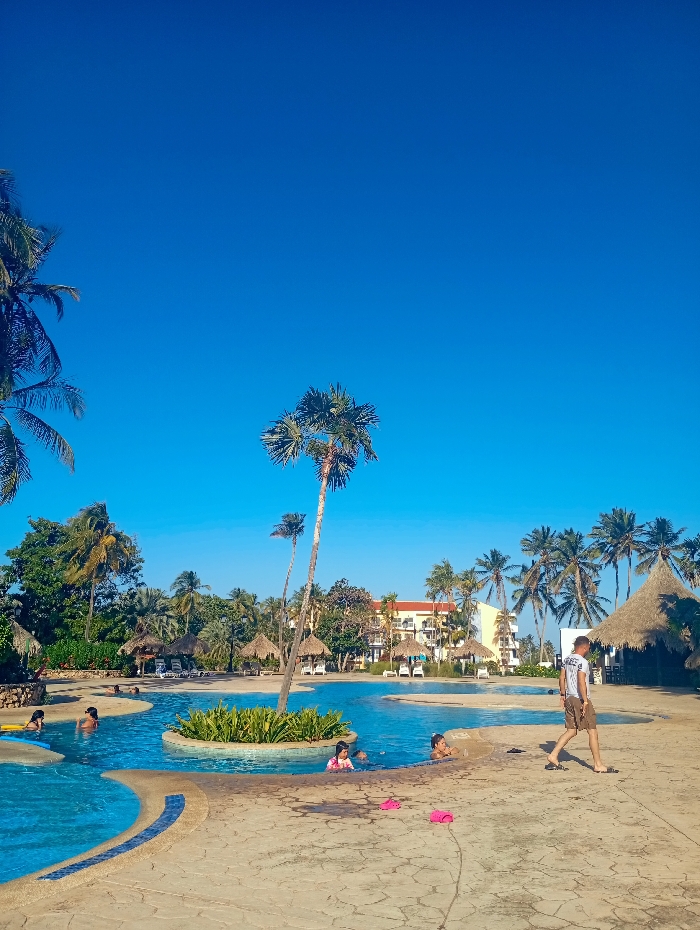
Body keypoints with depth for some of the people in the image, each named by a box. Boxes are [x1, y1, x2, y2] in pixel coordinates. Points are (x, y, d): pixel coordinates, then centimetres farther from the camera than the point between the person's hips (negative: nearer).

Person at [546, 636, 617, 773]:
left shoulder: (566, 660, 10)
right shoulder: (583, 662, -15)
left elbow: (562, 678, 13)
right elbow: (581, 682, -23)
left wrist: (563, 695, 19)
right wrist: (585, 701, -20)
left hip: (570, 699, 8)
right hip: (581, 700, -8)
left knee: (571, 731, 13)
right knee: (592, 731, 3)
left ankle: (553, 757, 7)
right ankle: (598, 765, 10)